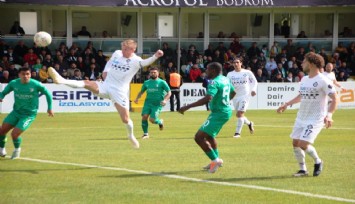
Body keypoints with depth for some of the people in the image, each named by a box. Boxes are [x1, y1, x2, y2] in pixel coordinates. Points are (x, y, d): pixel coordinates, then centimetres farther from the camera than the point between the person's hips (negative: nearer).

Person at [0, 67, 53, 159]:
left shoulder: (36, 84, -15)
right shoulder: (13, 83, -7)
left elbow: (47, 93, 1)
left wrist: (49, 108, 5)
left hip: (29, 114, -4)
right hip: (16, 112, 4)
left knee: (15, 134, -16)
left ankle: (17, 149, 18)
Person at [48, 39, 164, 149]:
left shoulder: (136, 61, -10)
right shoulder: (117, 53, 6)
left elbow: (145, 62, -33)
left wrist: (155, 56, -52)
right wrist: (105, 71, 8)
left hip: (120, 91, -3)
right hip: (106, 86, 3)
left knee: (125, 119, -4)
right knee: (87, 84, -23)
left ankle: (131, 136, 26)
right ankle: (61, 80, -39)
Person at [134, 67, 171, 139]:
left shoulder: (162, 82, 1)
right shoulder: (146, 82, 13)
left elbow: (169, 92, 0)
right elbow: (141, 92, 24)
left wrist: (165, 100, -17)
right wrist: (137, 98, 5)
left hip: (157, 104, -4)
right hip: (148, 102, 4)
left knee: (152, 120, -15)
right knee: (144, 116, -16)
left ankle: (160, 122, 21)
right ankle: (145, 134, 1)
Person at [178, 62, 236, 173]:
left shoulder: (214, 82, -21)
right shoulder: (225, 79, 8)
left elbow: (207, 98, -36)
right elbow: (233, 93, 25)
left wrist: (188, 107, -36)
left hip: (219, 113, -10)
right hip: (226, 110, 10)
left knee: (199, 137, -13)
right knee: (209, 135, 29)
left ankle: (215, 160, -8)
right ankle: (216, 160, 39)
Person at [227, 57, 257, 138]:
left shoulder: (247, 73, -2)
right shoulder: (230, 74, 4)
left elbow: (254, 81, 9)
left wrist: (253, 90, -6)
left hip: (244, 95, -4)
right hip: (235, 96, 4)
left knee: (240, 113, -15)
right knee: (239, 115, 12)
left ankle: (237, 132, -9)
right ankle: (249, 123, 42)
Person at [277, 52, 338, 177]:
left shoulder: (323, 81, -15)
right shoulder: (304, 79, 9)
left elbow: (334, 99, -17)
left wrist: (329, 115, -29)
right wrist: (286, 104, 25)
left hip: (315, 119, -8)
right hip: (301, 118, 8)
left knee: (303, 144, -17)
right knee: (295, 143, 3)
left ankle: (318, 162, 9)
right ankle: (303, 169, 19)